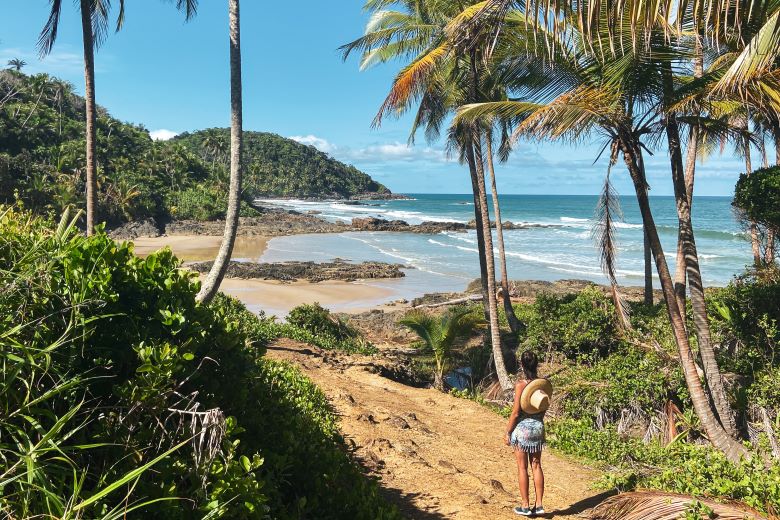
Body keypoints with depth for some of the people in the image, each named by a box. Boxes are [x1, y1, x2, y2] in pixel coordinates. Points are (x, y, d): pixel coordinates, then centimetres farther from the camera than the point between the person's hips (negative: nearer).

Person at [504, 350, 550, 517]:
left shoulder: (521, 384, -17)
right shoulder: (542, 383, -2)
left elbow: (516, 412, -15)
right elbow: (544, 408, 7)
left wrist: (507, 432, -5)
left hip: (522, 427, -5)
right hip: (538, 426, 5)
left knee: (522, 468, 6)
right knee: (536, 466, 14)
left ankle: (525, 506, 13)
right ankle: (539, 504, 18)